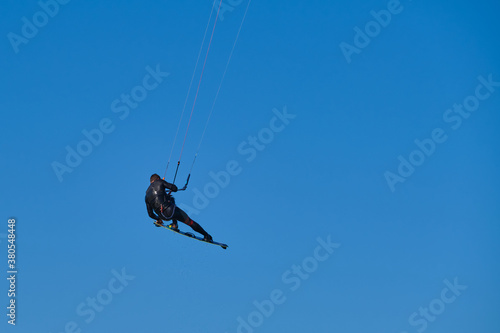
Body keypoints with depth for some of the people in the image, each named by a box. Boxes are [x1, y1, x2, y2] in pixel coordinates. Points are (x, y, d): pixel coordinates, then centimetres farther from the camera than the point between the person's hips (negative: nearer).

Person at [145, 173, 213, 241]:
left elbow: (150, 214, 18)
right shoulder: (159, 182, 6)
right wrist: (171, 189, 24)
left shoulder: (147, 195, 18)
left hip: (163, 217, 5)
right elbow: (175, 188, -1)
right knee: (189, 222, 15)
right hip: (170, 210, -5)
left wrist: (158, 219, 37)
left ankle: (174, 224, 27)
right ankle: (206, 235, 19)